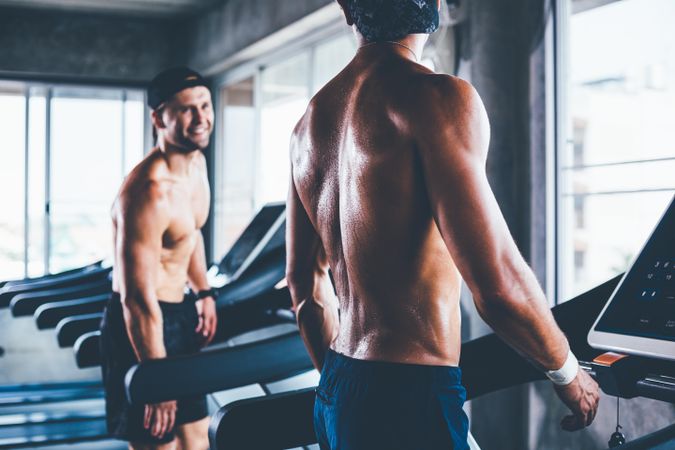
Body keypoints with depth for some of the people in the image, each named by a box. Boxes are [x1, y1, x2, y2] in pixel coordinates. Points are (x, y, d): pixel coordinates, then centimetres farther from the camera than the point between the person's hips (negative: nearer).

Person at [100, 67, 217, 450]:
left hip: (179, 313, 9)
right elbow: (137, 299, -27)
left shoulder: (197, 163, 3)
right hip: (143, 324, -9)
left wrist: (204, 294, 21)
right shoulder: (150, 192, -27)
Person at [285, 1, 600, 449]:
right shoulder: (434, 96, -15)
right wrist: (568, 371, -3)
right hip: (411, 400, -8)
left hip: (334, 395, 8)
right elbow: (498, 284, -20)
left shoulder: (310, 122, 8)